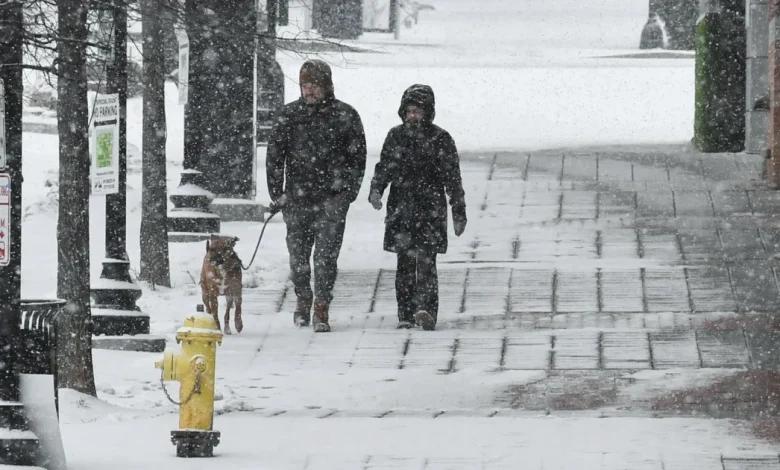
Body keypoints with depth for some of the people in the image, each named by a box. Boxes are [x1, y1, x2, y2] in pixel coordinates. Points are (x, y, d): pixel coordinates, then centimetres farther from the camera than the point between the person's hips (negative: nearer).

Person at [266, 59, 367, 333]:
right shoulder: (289, 115, 4)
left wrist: (350, 189, 0)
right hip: (298, 196, 2)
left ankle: (321, 309, -6)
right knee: (298, 253, 10)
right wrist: (276, 194, 2)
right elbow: (274, 154, 7)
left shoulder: (345, 116, 1)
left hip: (333, 197, -2)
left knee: (326, 254, -10)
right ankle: (303, 299, 34)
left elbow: (357, 156, 7)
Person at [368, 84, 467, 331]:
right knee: (404, 262, 3)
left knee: (426, 260, -14)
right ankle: (405, 314, 7)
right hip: (401, 209, 3)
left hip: (430, 210, -3)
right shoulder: (396, 136, 9)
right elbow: (384, 167, 12)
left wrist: (459, 213, 4)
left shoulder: (440, 139, 2)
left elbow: (453, 178, 4)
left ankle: (426, 308, -23)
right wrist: (376, 190, -8)